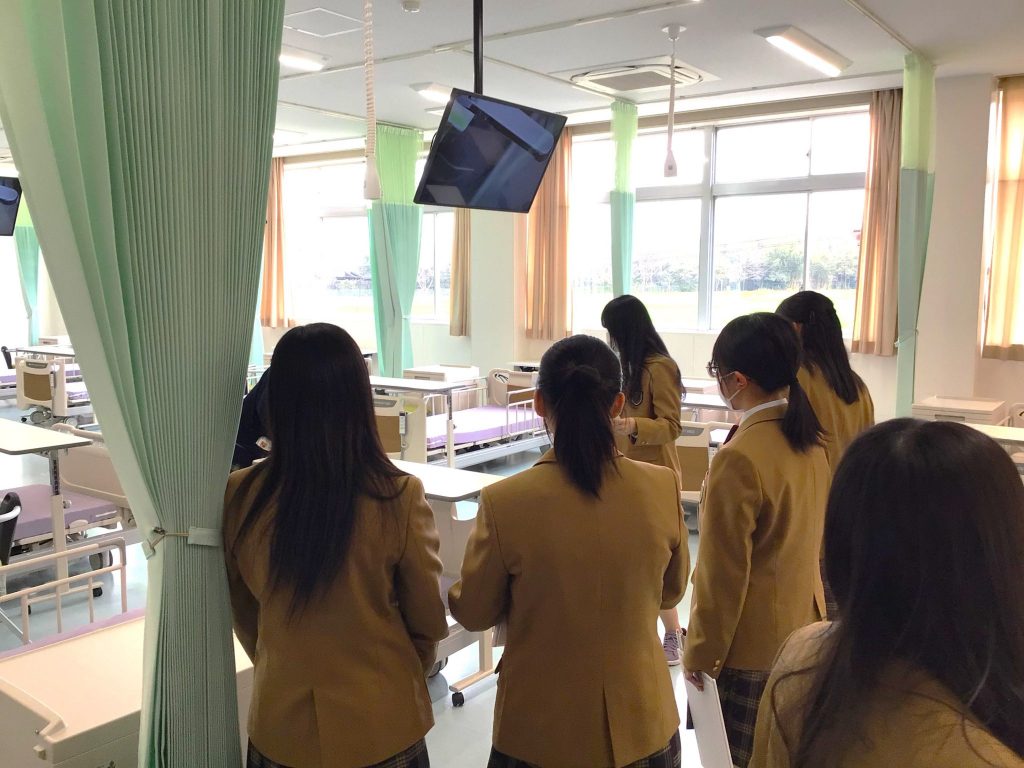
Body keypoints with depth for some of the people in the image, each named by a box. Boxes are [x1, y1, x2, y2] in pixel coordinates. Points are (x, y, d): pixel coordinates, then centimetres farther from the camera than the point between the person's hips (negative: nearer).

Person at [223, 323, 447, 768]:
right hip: (380, 725, -1)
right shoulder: (399, 498, -21)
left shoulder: (241, 496, -15)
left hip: (281, 723, 2)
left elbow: (241, 613, 1)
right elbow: (429, 621, -7)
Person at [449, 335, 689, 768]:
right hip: (642, 726, 2)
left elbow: (474, 614, -8)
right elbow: (671, 591, 3)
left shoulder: (505, 502, -23)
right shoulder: (662, 488, -15)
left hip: (541, 732, -2)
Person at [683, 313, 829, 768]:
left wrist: (700, 652, -9)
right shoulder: (810, 440, -1)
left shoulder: (739, 458, -26)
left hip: (751, 645, -8)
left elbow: (723, 572, -20)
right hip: (803, 628, 8)